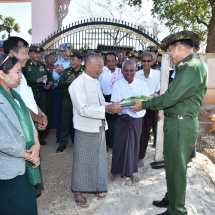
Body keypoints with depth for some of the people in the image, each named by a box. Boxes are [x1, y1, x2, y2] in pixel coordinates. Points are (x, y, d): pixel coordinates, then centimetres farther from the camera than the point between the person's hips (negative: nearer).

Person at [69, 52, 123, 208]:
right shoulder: (78, 83, -18)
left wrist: (111, 106, -5)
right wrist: (106, 109, -27)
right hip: (86, 129, -8)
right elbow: (82, 109, -25)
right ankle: (78, 191, 25)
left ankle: (95, 186, 37)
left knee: (98, 159, 18)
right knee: (83, 160, 7)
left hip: (99, 127, 8)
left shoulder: (96, 82, 9)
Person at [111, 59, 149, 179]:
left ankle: (130, 169, 27)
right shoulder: (117, 85, -1)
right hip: (122, 119, 0)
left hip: (137, 119, 1)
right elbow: (114, 104, -6)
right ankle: (120, 168, 24)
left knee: (134, 144, 10)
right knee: (120, 144, 4)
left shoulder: (142, 84, 1)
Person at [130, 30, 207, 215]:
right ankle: (171, 199, 37)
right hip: (177, 122, 10)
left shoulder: (192, 67, -19)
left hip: (180, 124, -10)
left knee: (176, 168, 3)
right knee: (173, 165, 20)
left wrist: (143, 105, -13)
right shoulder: (187, 66, 12)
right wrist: (158, 98, 11)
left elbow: (171, 98, -22)